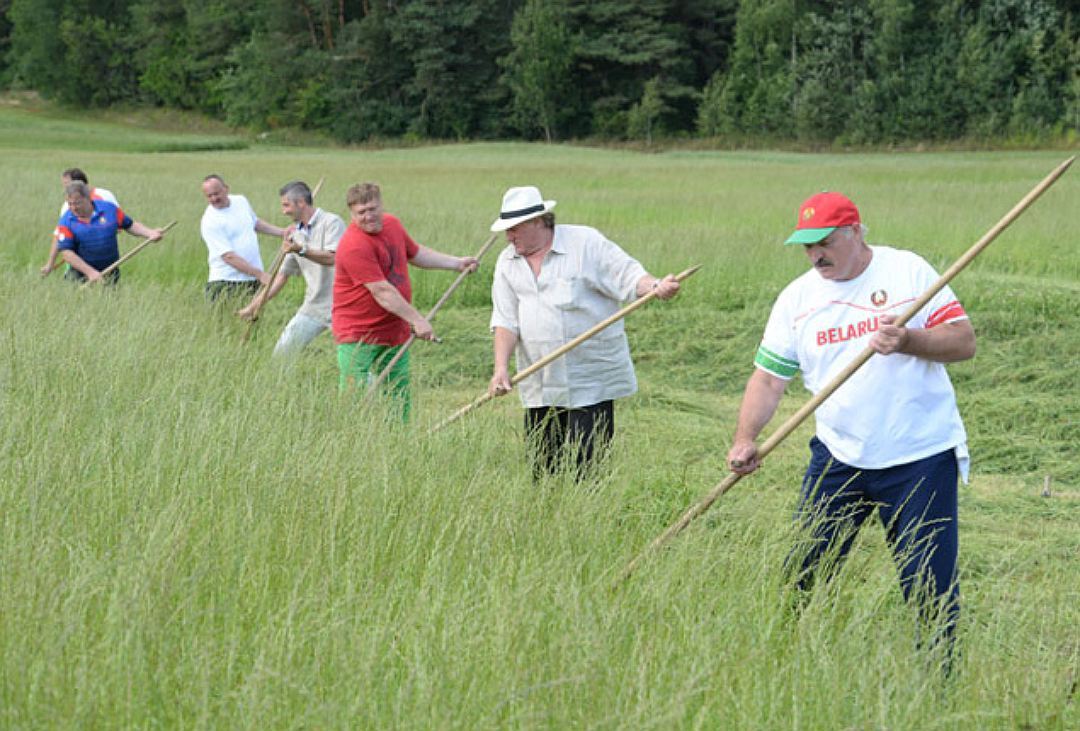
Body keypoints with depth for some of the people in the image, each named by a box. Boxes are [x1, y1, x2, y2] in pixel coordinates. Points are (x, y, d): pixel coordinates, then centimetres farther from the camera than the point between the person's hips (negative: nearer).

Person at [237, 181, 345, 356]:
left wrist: (301, 250, -35)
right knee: (282, 351, 4)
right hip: (313, 307, 7)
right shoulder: (296, 234, 14)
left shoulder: (331, 222, -8)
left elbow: (331, 258, -22)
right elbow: (283, 273, 18)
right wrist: (254, 306, 15)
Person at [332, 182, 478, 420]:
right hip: (357, 337, -8)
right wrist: (417, 320, -24)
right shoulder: (354, 246, -22)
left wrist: (457, 263, 22)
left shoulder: (392, 224, 5)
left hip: (395, 333, 8)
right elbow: (381, 291, -24)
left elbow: (415, 253, 24)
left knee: (401, 402, 13)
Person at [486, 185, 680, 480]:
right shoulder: (508, 263, 10)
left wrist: (656, 287, -30)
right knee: (542, 470, 7)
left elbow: (628, 274, -9)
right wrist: (501, 368, -10)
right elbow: (505, 321, 4)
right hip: (540, 387, 5)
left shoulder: (585, 243, -3)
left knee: (589, 467, -7)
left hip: (591, 384, -5)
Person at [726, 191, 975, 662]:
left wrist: (907, 341, -24)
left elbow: (964, 342, -7)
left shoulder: (909, 272, -4)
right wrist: (745, 439, -11)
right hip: (838, 459, 4)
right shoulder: (796, 298, 5)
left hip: (920, 458, -4)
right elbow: (769, 376, 4)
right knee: (802, 572, 5)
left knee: (928, 585, -3)